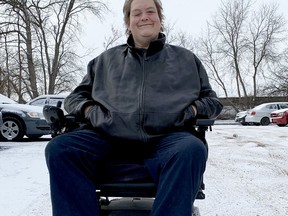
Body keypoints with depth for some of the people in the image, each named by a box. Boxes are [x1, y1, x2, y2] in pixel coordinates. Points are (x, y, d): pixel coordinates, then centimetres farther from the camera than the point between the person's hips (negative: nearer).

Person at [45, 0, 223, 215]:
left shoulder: (186, 59, 24)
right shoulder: (106, 59, 26)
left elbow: (212, 100, 26)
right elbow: (75, 96, 29)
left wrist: (192, 110, 2)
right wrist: (88, 110, 5)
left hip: (167, 139, -1)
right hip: (110, 138, 2)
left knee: (192, 149, -36)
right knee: (59, 148, -26)